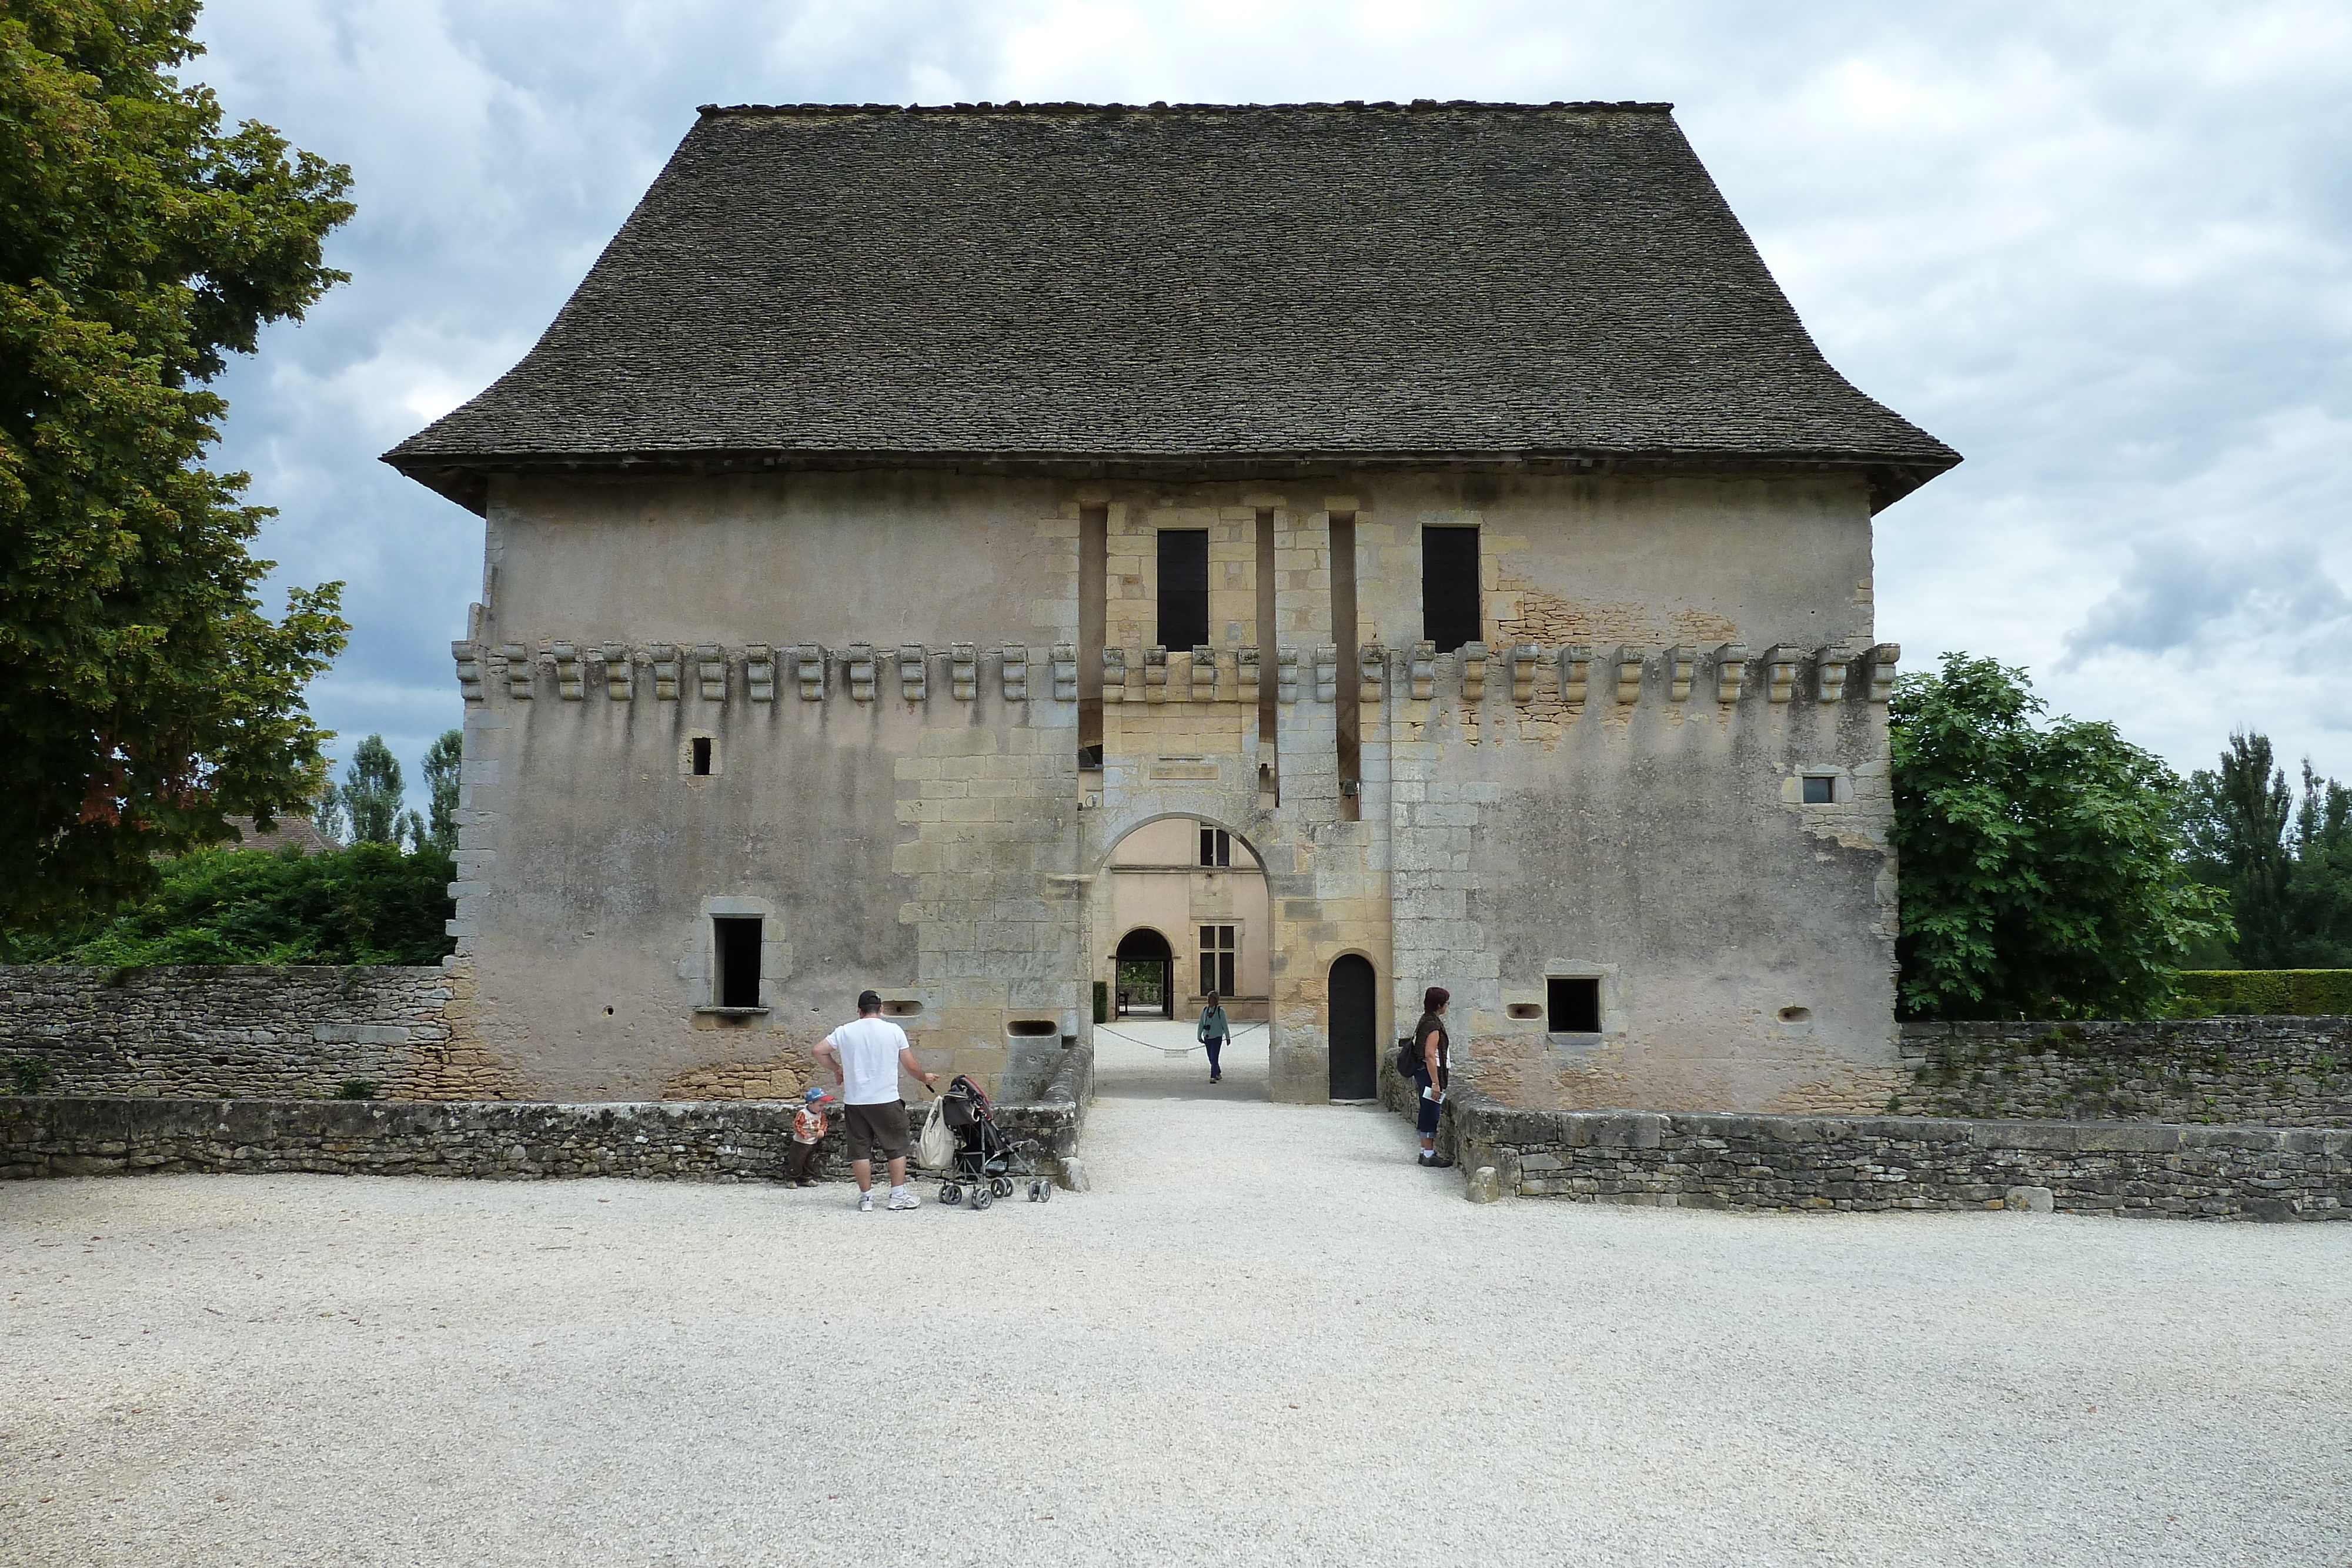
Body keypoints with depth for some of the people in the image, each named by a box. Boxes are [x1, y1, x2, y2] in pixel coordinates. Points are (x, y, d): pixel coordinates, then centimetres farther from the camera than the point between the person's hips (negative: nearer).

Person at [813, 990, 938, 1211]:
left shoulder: (845, 1031, 2)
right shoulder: (894, 1031, -3)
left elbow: (819, 1051, 4)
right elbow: (911, 1066, 0)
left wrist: (836, 1069, 18)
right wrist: (925, 1078, 19)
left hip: (854, 1102, 2)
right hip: (887, 1101, -2)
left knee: (860, 1150, 8)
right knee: (897, 1147, 9)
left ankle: (866, 1197, 12)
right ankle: (898, 1195, 10)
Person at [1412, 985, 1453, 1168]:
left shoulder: (1425, 1021, 12)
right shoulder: (1433, 1025, -18)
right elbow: (1430, 1055, -23)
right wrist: (1436, 1083, -23)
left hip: (1422, 1071, 10)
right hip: (1430, 1072, -10)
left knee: (1427, 1112, 15)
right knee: (1431, 1113, -4)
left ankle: (1426, 1152, 22)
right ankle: (1429, 1155, 1)